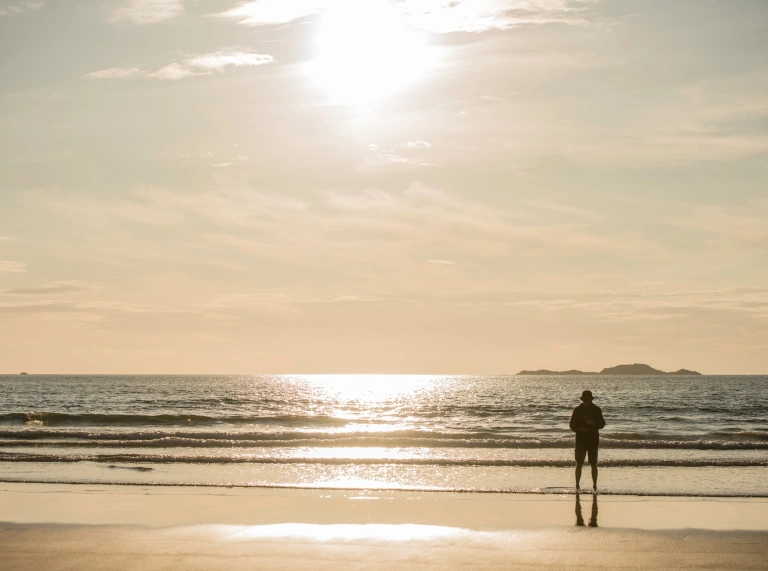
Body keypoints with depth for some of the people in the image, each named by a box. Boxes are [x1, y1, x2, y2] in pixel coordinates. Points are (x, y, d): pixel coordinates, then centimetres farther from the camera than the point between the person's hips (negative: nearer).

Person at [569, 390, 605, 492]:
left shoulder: (596, 410, 3)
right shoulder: (577, 410, 1)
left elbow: (602, 424, 5)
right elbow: (572, 425, 2)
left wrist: (594, 423, -15)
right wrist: (580, 429, -17)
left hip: (593, 440, 0)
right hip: (581, 440, 0)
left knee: (594, 464, 2)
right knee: (579, 464, 0)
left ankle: (594, 486, 8)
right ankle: (577, 486, 6)